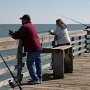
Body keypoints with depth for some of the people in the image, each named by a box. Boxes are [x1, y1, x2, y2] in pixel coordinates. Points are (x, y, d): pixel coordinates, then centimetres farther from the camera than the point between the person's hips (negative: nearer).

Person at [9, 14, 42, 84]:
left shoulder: (24, 27, -10)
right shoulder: (32, 26, 20)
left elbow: (16, 36, -10)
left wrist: (12, 33, 11)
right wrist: (15, 32, 27)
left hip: (32, 49, -9)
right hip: (38, 47, 9)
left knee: (30, 64, -4)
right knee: (38, 63, 12)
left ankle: (35, 79, -5)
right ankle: (39, 79, 17)